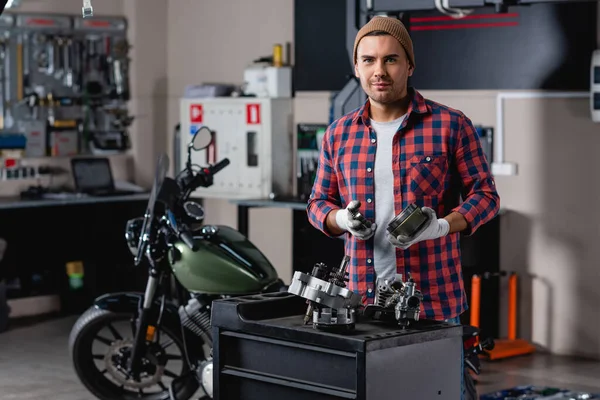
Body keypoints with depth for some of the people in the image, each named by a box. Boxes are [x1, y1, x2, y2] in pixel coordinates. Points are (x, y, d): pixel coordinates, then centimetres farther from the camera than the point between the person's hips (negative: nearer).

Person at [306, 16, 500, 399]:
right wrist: (343, 219, -8)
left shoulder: (451, 125, -2)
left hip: (435, 299, -3)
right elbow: (318, 203, 15)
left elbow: (485, 194, -1)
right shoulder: (339, 134, 9)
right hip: (361, 297, 3)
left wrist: (441, 226, -19)